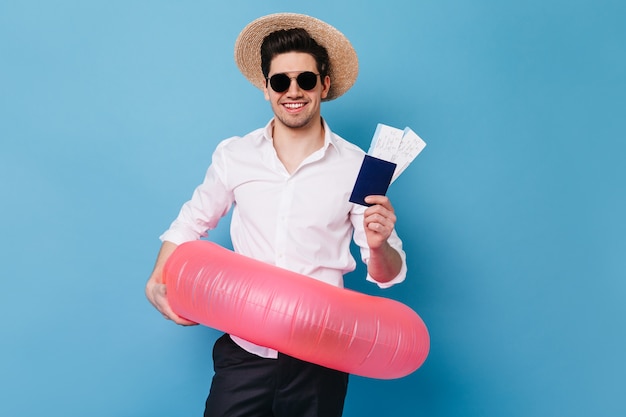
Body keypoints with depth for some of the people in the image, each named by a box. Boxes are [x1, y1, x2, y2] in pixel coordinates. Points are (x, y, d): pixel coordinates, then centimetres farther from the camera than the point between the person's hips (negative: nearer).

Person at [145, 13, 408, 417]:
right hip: (244, 348, 2)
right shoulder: (233, 155, -1)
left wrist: (378, 246, -25)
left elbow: (389, 274, -4)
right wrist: (157, 282, -2)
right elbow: (191, 223, 11)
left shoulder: (357, 167, -7)